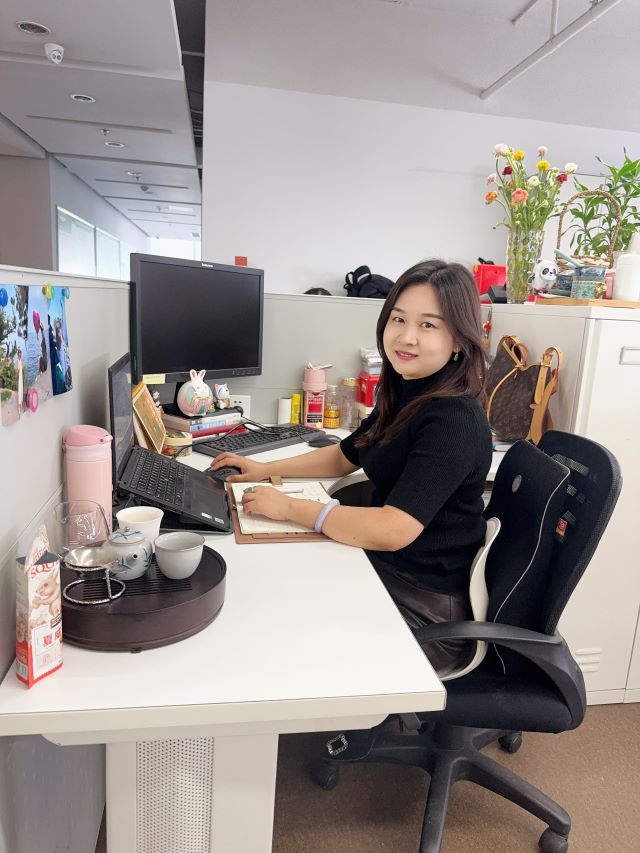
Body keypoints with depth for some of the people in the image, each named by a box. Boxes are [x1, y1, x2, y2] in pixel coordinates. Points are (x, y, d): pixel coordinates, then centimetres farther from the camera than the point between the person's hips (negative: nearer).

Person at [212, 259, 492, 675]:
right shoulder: (405, 398, 4)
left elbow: (393, 530, -32)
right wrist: (265, 469, 9)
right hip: (382, 568, 8)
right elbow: (344, 456, 17)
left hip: (426, 610, -8)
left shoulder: (454, 422, -25)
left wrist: (289, 507, -21)